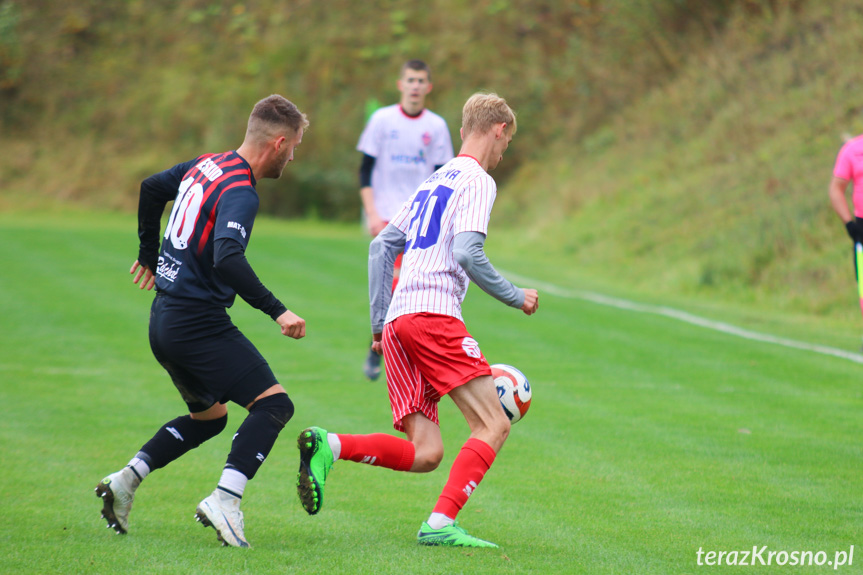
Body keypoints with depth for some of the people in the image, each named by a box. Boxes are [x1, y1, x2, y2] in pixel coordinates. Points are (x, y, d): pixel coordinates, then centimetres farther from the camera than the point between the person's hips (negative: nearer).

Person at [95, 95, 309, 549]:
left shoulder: (206, 165, 10)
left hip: (165, 319, 10)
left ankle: (125, 481, 15)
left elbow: (152, 188, 27)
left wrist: (149, 254, 38)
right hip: (198, 321, -10)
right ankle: (224, 501, -25)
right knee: (273, 404, -11)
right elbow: (227, 260, -32)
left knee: (209, 416, 24)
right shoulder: (239, 192, -18)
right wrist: (277, 311, -32)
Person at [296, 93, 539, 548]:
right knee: (493, 425, -9)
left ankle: (327, 446, -16)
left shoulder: (433, 181, 26)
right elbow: (468, 255, -13)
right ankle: (440, 524, -21)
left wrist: (380, 323, 25)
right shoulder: (478, 181, 1)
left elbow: (381, 246, 25)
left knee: (424, 453, 2)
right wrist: (515, 297, 0)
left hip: (395, 321, 8)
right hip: (433, 313, -8)